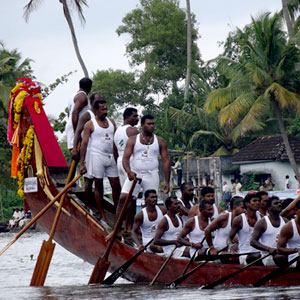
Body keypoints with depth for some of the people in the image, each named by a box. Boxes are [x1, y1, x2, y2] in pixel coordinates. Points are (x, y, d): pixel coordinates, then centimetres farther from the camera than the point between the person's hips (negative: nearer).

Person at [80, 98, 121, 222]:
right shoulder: (90, 124, -3)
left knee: (116, 185, 2)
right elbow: (84, 144, -5)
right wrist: (83, 163, -10)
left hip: (110, 157, 5)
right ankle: (102, 215, 5)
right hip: (97, 156, -5)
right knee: (98, 185, 1)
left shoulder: (111, 122, 12)